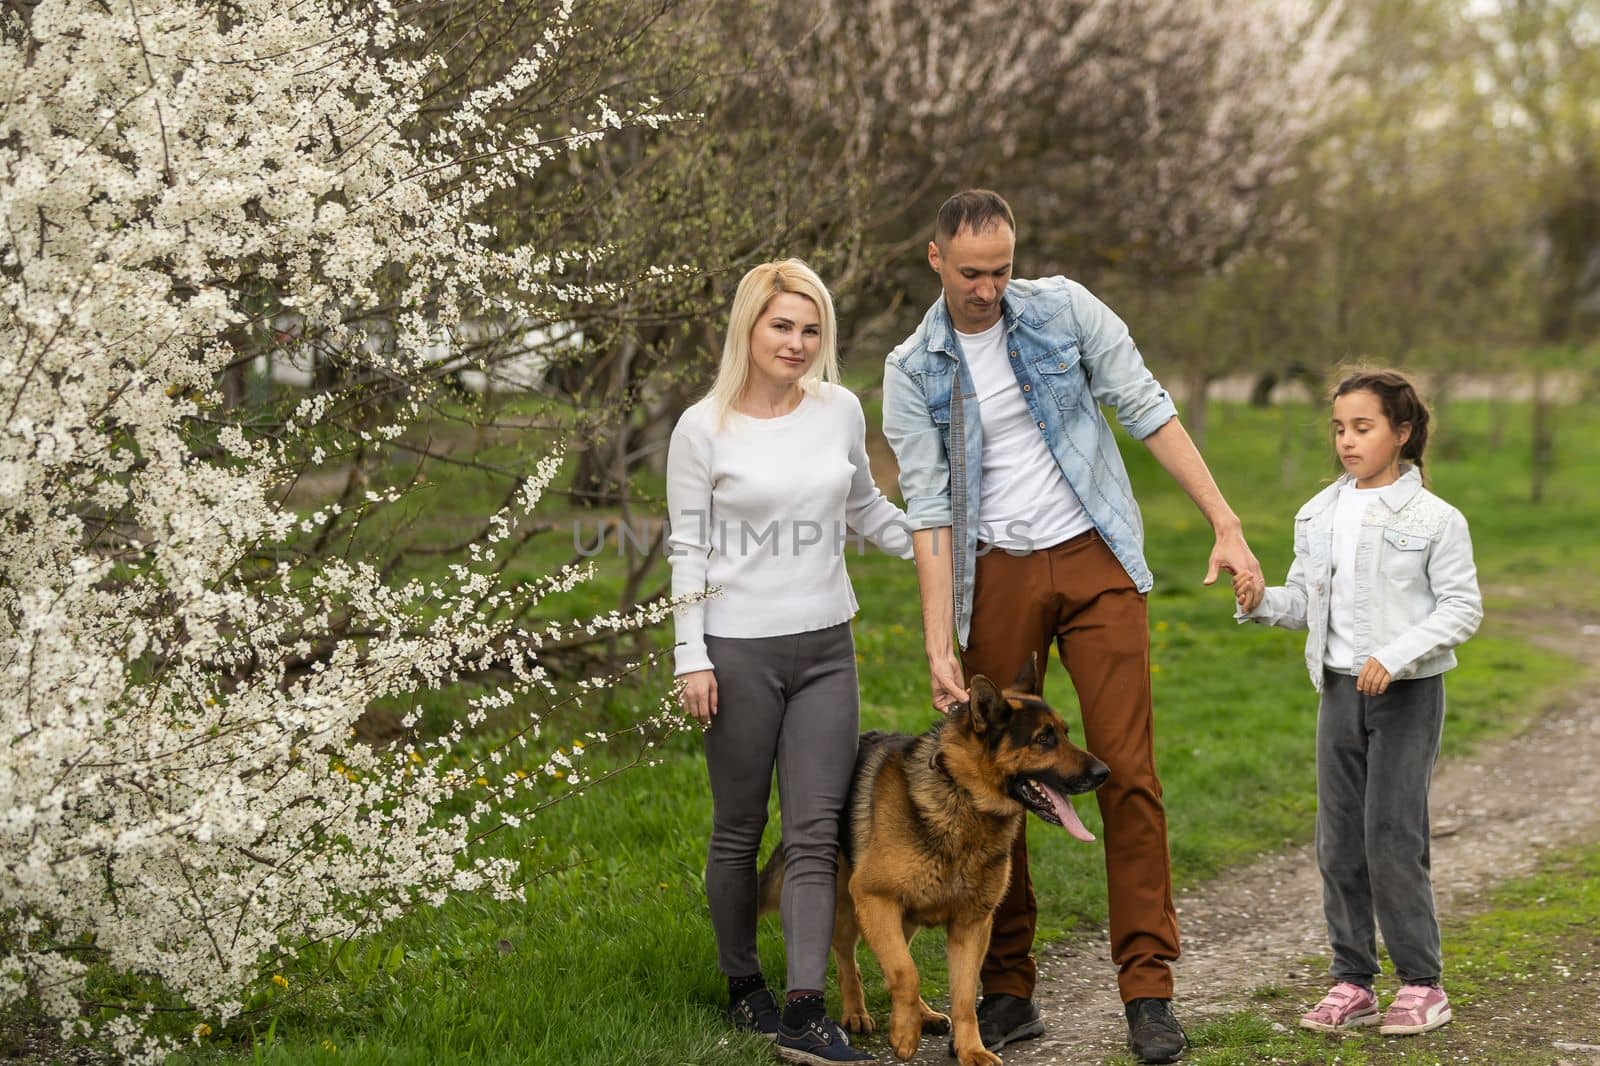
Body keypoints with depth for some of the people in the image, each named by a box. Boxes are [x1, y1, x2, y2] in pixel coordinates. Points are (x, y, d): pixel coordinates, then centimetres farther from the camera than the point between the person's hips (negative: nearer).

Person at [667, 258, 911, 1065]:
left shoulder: (840, 410, 5)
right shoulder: (704, 428, -5)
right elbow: (688, 547, -3)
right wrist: (692, 657, -8)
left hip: (825, 648, 3)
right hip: (739, 651, -3)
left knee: (816, 831, -4)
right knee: (739, 831, 7)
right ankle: (743, 985, 26)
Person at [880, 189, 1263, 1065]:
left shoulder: (1065, 310, 0)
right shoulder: (913, 372, 0)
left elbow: (1149, 411, 0)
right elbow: (929, 508, -4)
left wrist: (1225, 524, -6)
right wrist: (939, 645, -11)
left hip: (1095, 562, -1)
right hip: (996, 575, 1)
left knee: (1127, 771, -7)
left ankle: (1148, 986, -1)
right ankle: (1008, 991, 16)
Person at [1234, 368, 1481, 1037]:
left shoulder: (1434, 519, -9)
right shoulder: (1319, 516, 7)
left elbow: (1461, 607, -10)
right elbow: (1304, 601, 12)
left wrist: (1396, 656, -21)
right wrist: (1260, 602, -10)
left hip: (1407, 693, -6)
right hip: (1339, 687, 6)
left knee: (1392, 837, -7)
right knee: (1339, 841, 7)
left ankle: (1421, 985, 5)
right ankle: (1352, 982, 16)